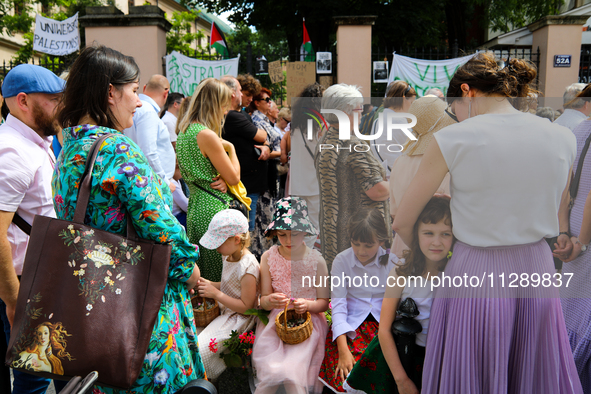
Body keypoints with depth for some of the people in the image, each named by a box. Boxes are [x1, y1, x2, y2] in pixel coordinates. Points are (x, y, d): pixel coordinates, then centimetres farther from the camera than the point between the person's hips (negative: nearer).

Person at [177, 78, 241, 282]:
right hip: (212, 209, -9)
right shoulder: (207, 135, -18)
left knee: (200, 275, 16)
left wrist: (221, 178, -2)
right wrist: (231, 148, 4)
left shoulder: (185, 131, 11)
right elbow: (234, 177, -10)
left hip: (195, 204, 10)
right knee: (219, 276, 0)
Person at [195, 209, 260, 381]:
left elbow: (246, 307, -23)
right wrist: (211, 285, -3)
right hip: (223, 311, 10)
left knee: (198, 350, -15)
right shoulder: (230, 256, 0)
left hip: (237, 319, -10)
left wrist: (216, 294, -23)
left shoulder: (247, 267, -28)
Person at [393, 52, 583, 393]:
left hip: (476, 275, -4)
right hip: (538, 268, 5)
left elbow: (402, 223, -6)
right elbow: (553, 221, 12)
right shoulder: (563, 138, 0)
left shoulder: (454, 139, -13)